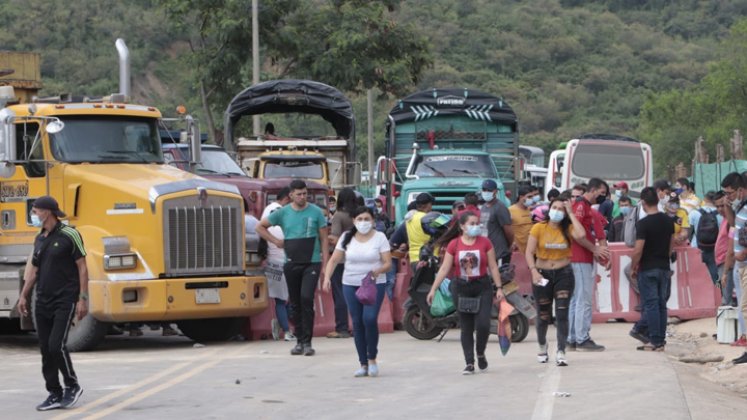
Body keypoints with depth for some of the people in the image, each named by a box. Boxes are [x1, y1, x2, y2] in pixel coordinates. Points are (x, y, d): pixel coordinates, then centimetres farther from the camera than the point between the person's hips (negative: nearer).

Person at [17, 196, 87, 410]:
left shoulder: (69, 235, -9)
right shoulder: (39, 239, 13)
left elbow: (82, 267, -9)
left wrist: (83, 298, -13)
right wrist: (23, 296, 16)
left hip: (65, 301, -7)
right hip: (43, 302, 7)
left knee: (57, 346, -14)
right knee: (46, 349, 4)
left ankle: (72, 386, 5)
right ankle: (55, 394, 11)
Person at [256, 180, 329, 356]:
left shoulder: (316, 212, 1)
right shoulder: (282, 213, 4)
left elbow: (323, 239, 4)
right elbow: (260, 226, 15)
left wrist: (325, 262, -4)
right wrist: (275, 241, 6)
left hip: (312, 262, -3)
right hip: (292, 264, 3)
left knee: (306, 298, -16)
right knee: (295, 304, 7)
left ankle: (307, 342, -12)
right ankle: (299, 341, 16)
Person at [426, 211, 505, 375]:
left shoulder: (485, 242, -1)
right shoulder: (454, 244, -1)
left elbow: (493, 266, 2)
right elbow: (444, 269, 0)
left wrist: (499, 287, -2)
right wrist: (433, 289, -4)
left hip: (482, 287, 0)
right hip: (461, 288, 0)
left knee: (483, 324, -9)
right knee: (466, 327, 4)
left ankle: (481, 354, 18)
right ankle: (469, 363, 9)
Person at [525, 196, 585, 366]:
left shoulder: (567, 228, -1)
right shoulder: (538, 228, -4)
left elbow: (581, 234, -23)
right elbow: (529, 252, -7)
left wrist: (571, 213, -14)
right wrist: (534, 271, -21)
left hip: (564, 274, 0)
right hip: (542, 274, 0)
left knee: (562, 314, -10)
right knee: (544, 315, 9)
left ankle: (561, 352, -9)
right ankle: (542, 346, 35)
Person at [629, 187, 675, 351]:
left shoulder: (643, 224, -15)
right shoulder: (669, 221, 5)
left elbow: (638, 250, -17)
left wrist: (633, 267, -3)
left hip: (647, 268, -6)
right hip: (664, 267, 6)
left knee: (651, 304, -2)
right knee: (661, 304, 10)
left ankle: (655, 341, -3)